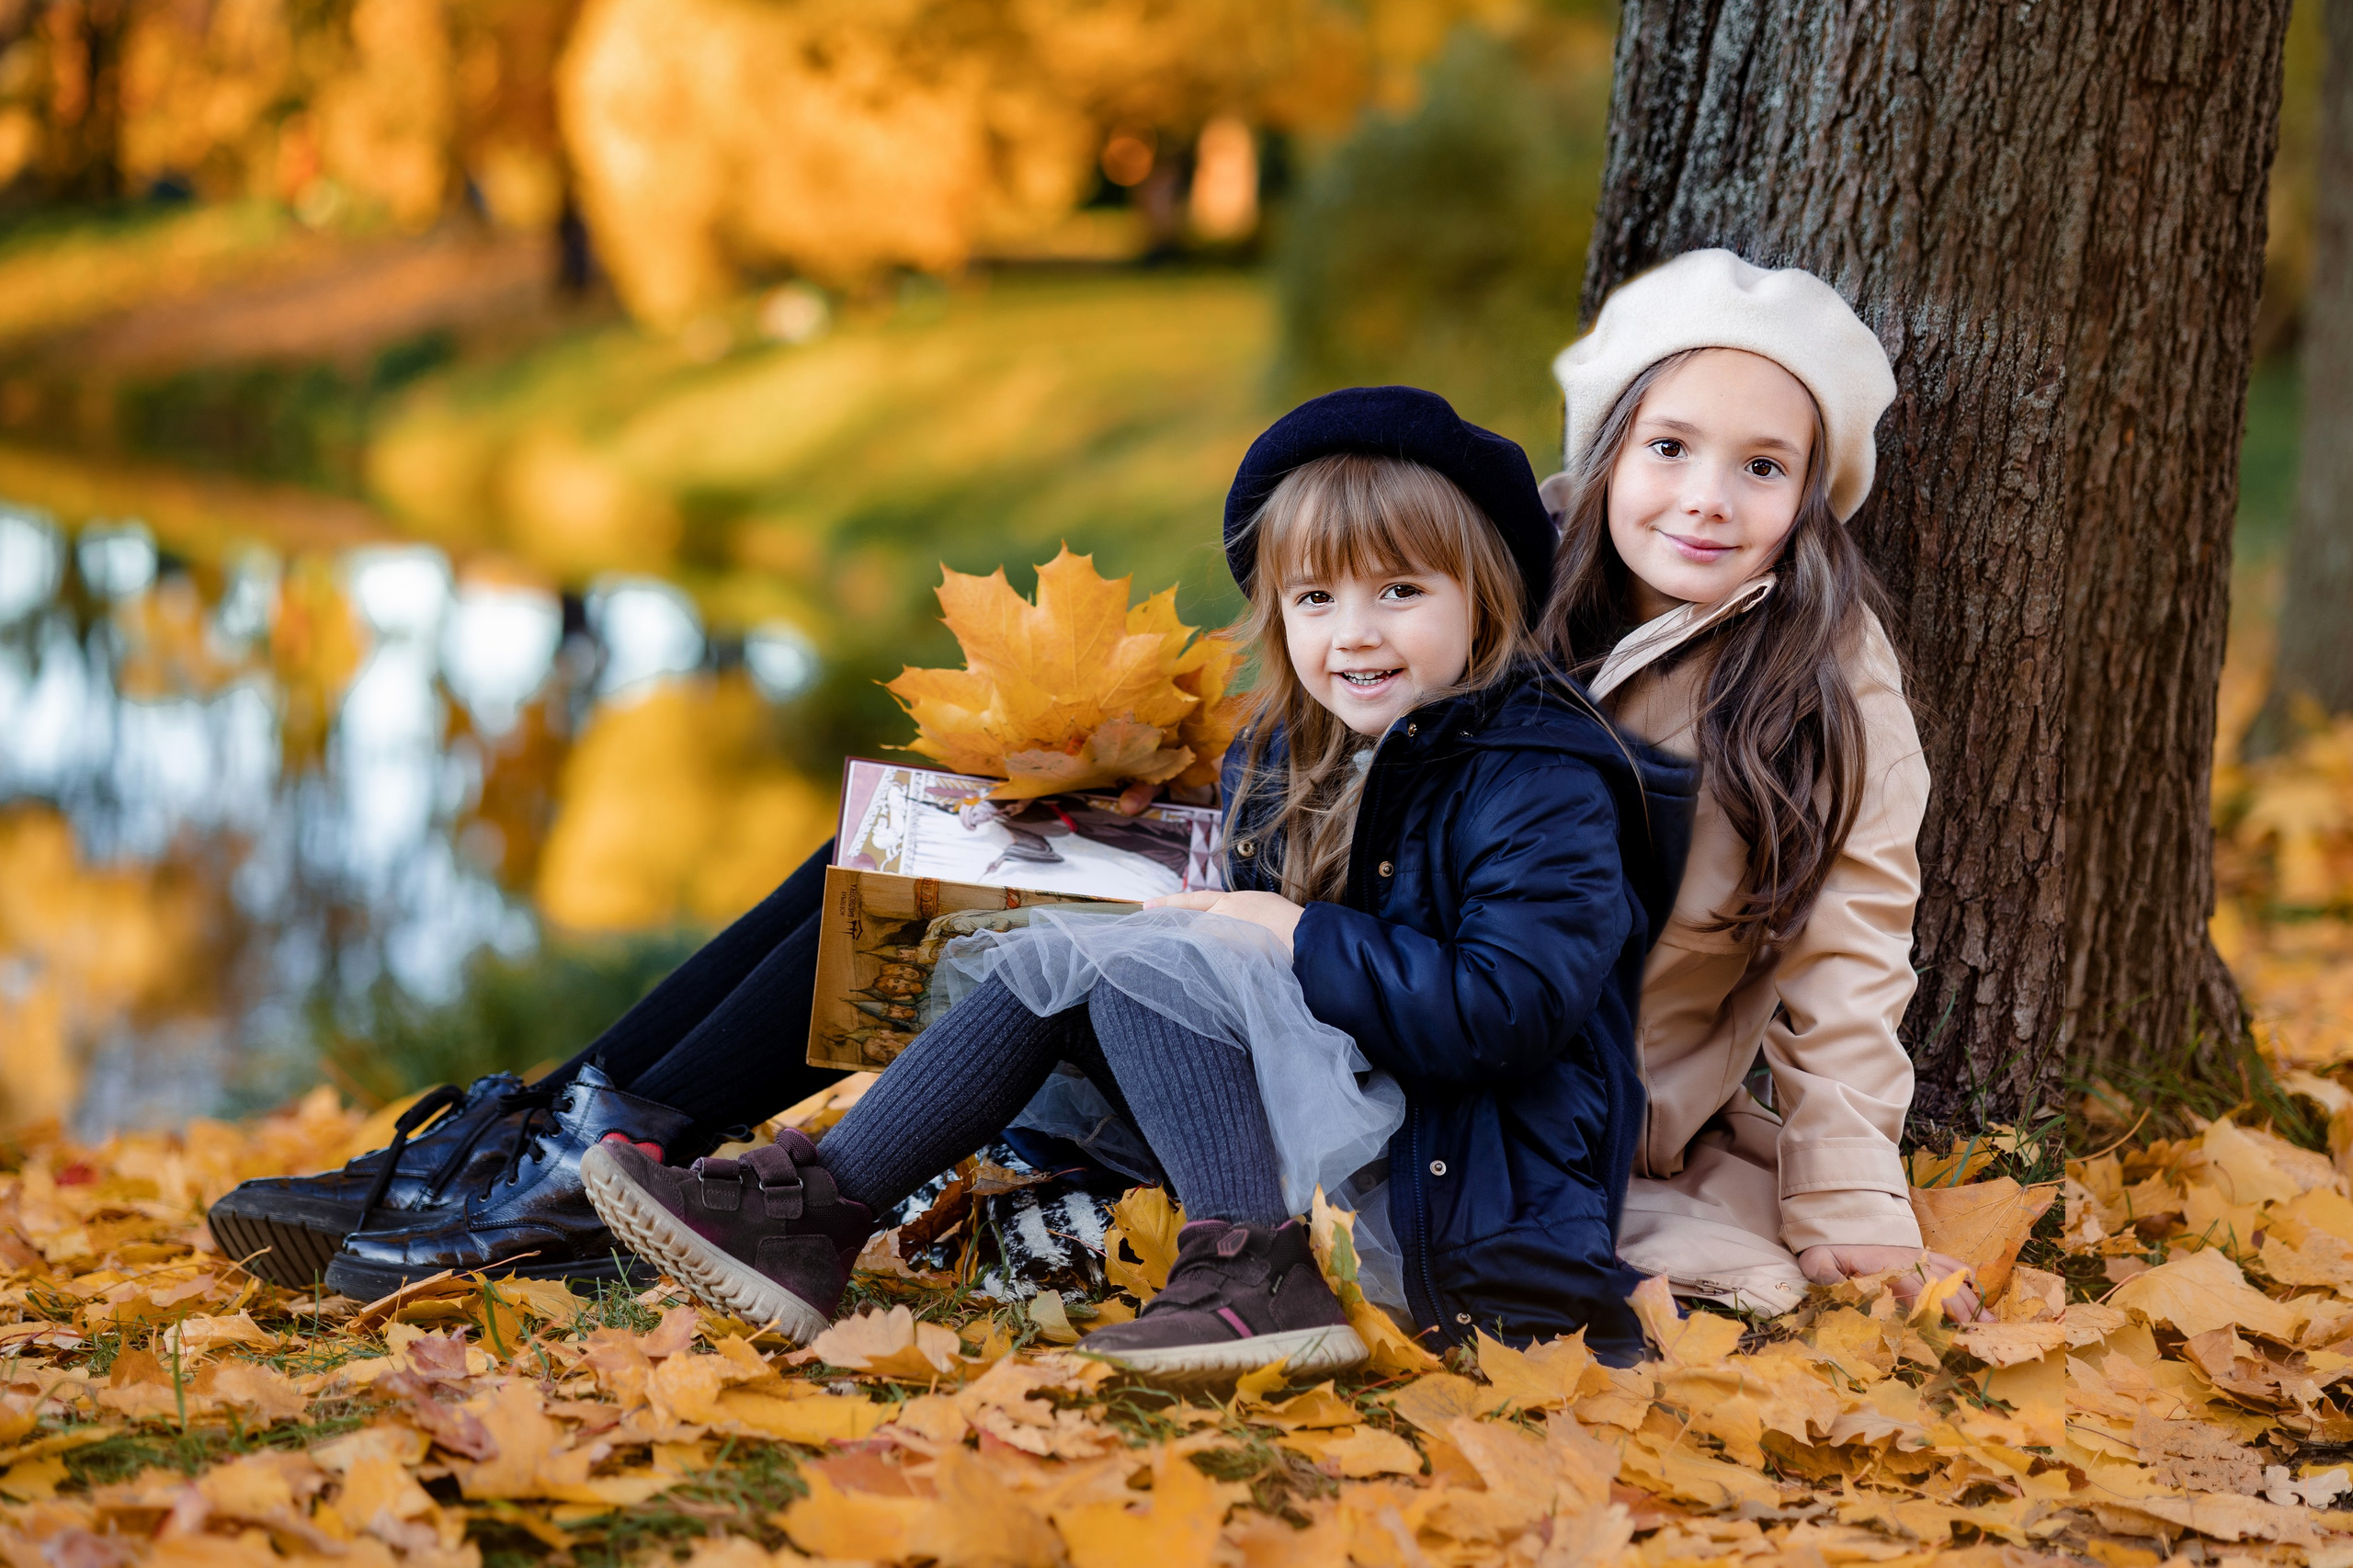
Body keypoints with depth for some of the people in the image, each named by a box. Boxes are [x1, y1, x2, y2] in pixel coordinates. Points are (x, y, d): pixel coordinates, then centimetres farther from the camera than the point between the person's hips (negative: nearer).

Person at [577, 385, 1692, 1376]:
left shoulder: (1545, 788, -13)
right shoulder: (1287, 761, 12)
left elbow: (1509, 1012, -24)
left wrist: (1301, 941, -18)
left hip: (1473, 1193, -9)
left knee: (1122, 954, -18)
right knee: (1052, 957, 2)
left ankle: (1261, 1273, -22)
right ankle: (815, 1214, -3)